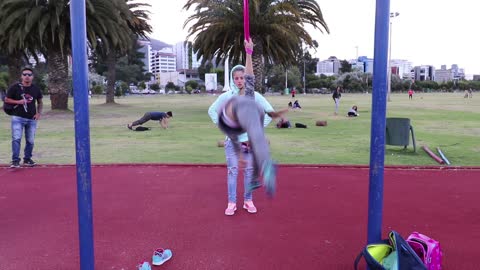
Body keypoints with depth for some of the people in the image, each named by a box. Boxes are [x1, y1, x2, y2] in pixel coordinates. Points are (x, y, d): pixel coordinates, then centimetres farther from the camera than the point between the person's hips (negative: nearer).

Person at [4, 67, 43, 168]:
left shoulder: (36, 89, 7)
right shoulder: (15, 87, -3)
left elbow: (40, 102, 17)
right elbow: (6, 100, 3)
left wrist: (39, 113, 3)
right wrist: (18, 102, -13)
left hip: (32, 119, 3)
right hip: (18, 118, -3)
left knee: (30, 141, 7)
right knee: (16, 139, -11)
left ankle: (27, 159, 21)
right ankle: (15, 160, -7)